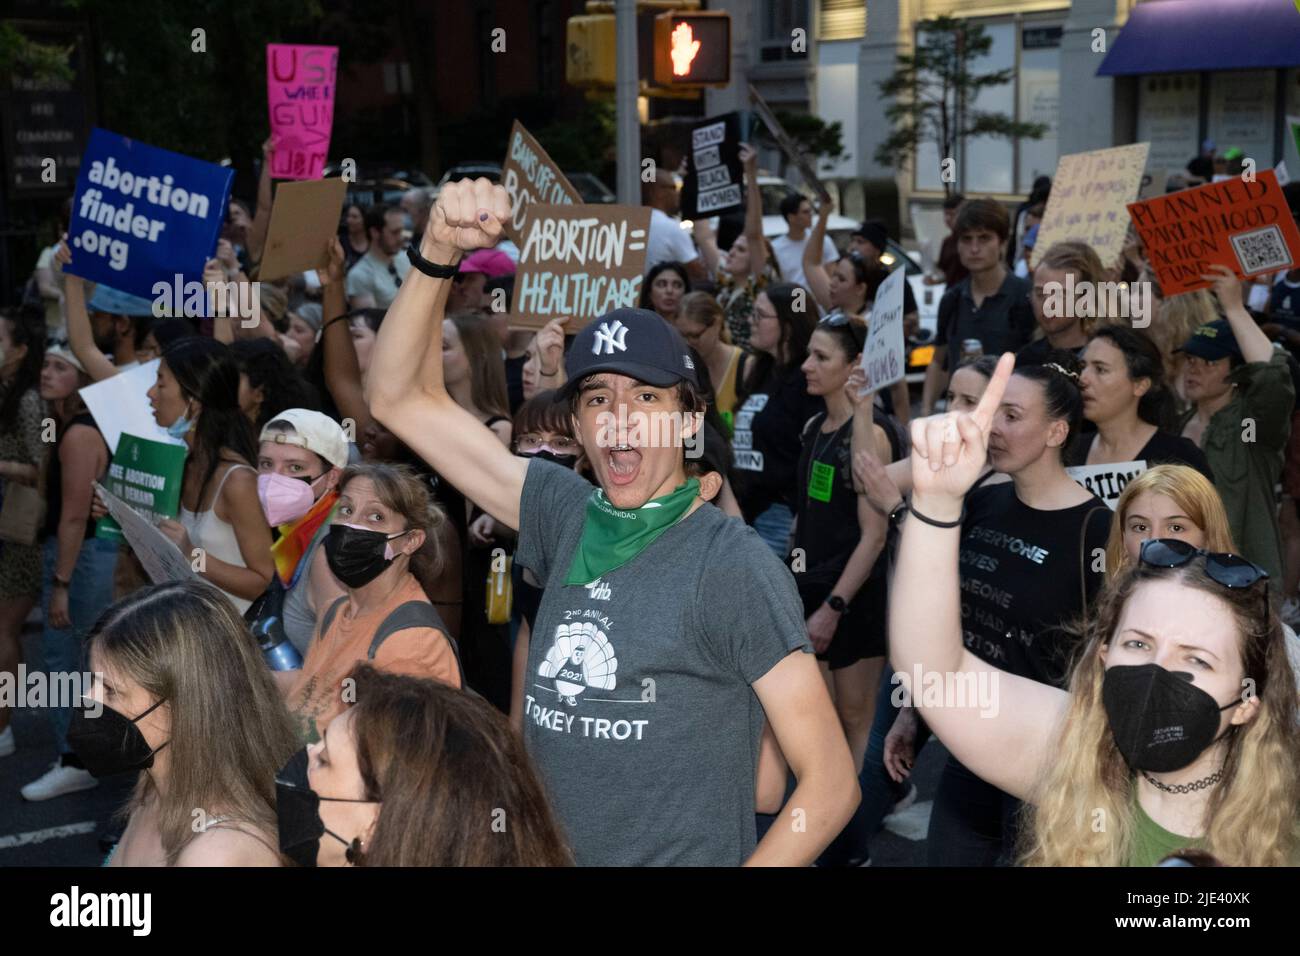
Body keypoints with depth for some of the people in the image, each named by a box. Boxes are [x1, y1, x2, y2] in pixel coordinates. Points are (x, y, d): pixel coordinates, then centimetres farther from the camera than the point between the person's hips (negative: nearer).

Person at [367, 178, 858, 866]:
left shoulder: (735, 566, -15)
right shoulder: (567, 517, -1)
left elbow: (830, 784, -14)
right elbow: (399, 398, 1)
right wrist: (439, 253, -11)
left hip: (691, 856, -5)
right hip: (549, 852, 5)